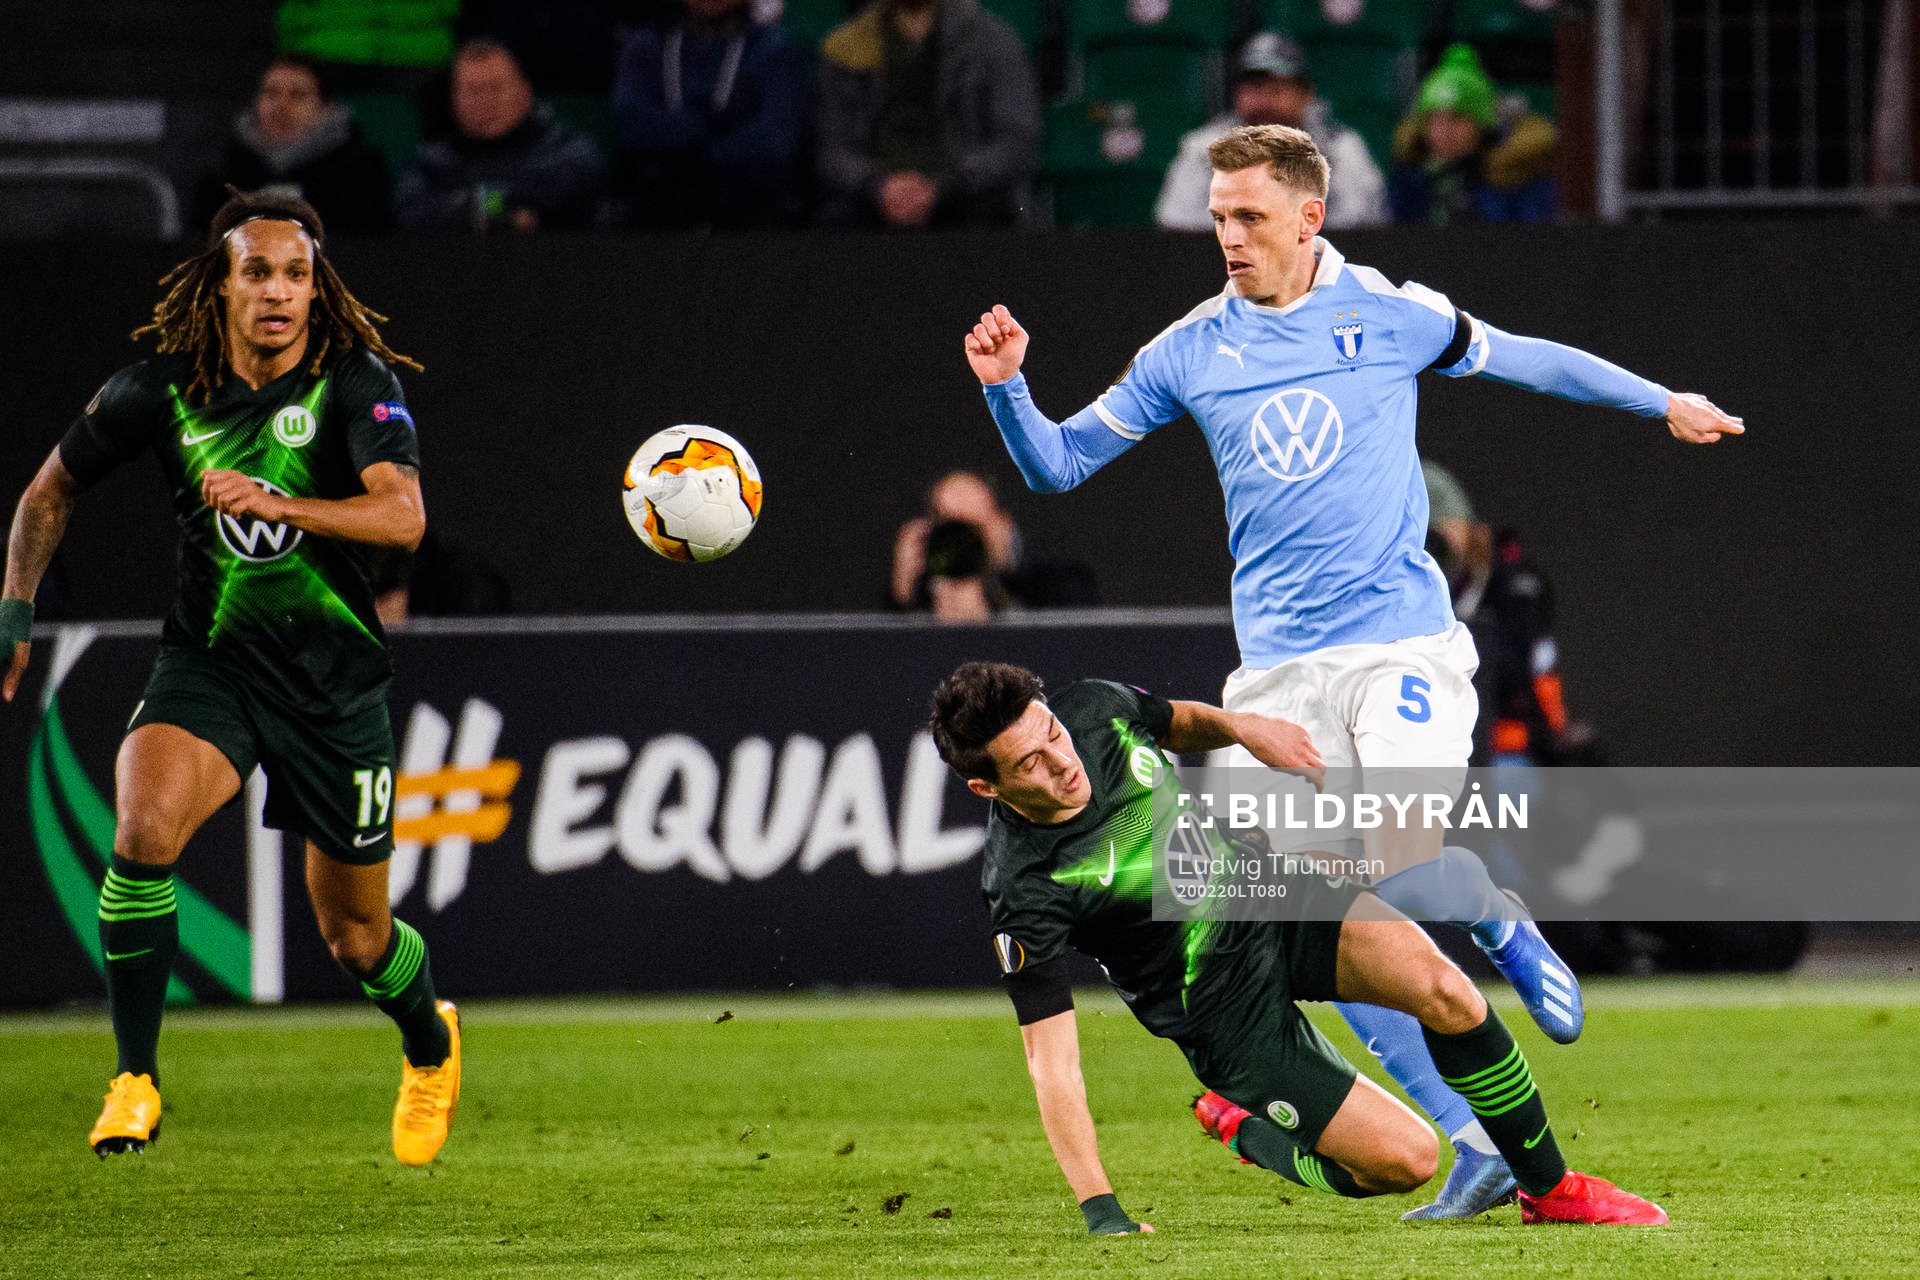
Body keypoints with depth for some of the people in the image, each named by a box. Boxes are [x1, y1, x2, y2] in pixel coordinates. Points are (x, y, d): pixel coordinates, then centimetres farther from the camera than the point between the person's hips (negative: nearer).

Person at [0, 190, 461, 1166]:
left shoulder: (355, 382, -14)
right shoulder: (162, 389, -7)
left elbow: (402, 515, -30)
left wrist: (274, 502, -42)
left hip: (335, 677, -1)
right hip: (208, 660, 1)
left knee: (356, 938, 9)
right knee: (144, 828, -30)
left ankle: (430, 1044, 45)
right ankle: (134, 1082, -18)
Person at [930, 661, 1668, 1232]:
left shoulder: (1098, 709, -12)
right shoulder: (1023, 890, -27)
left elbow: (1176, 724, 15)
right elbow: (1050, 1053, -25)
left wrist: (1238, 725, -6)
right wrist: (1099, 1211, -29)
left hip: (1266, 890, 5)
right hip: (1221, 1006, -5)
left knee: (1444, 993, -20)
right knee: (1404, 1158, -14)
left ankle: (1550, 1190, 0)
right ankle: (1243, 1127, 15)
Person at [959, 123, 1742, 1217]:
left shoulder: (1391, 316, 1)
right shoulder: (1190, 351, 6)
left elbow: (1523, 359, 16)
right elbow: (1059, 465, 10)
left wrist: (1662, 402, 25)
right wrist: (1008, 387, -8)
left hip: (1401, 645, -3)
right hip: (1281, 673, 3)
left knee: (1409, 871, -23)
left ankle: (1509, 932, 13)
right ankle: (1472, 1151, 2)